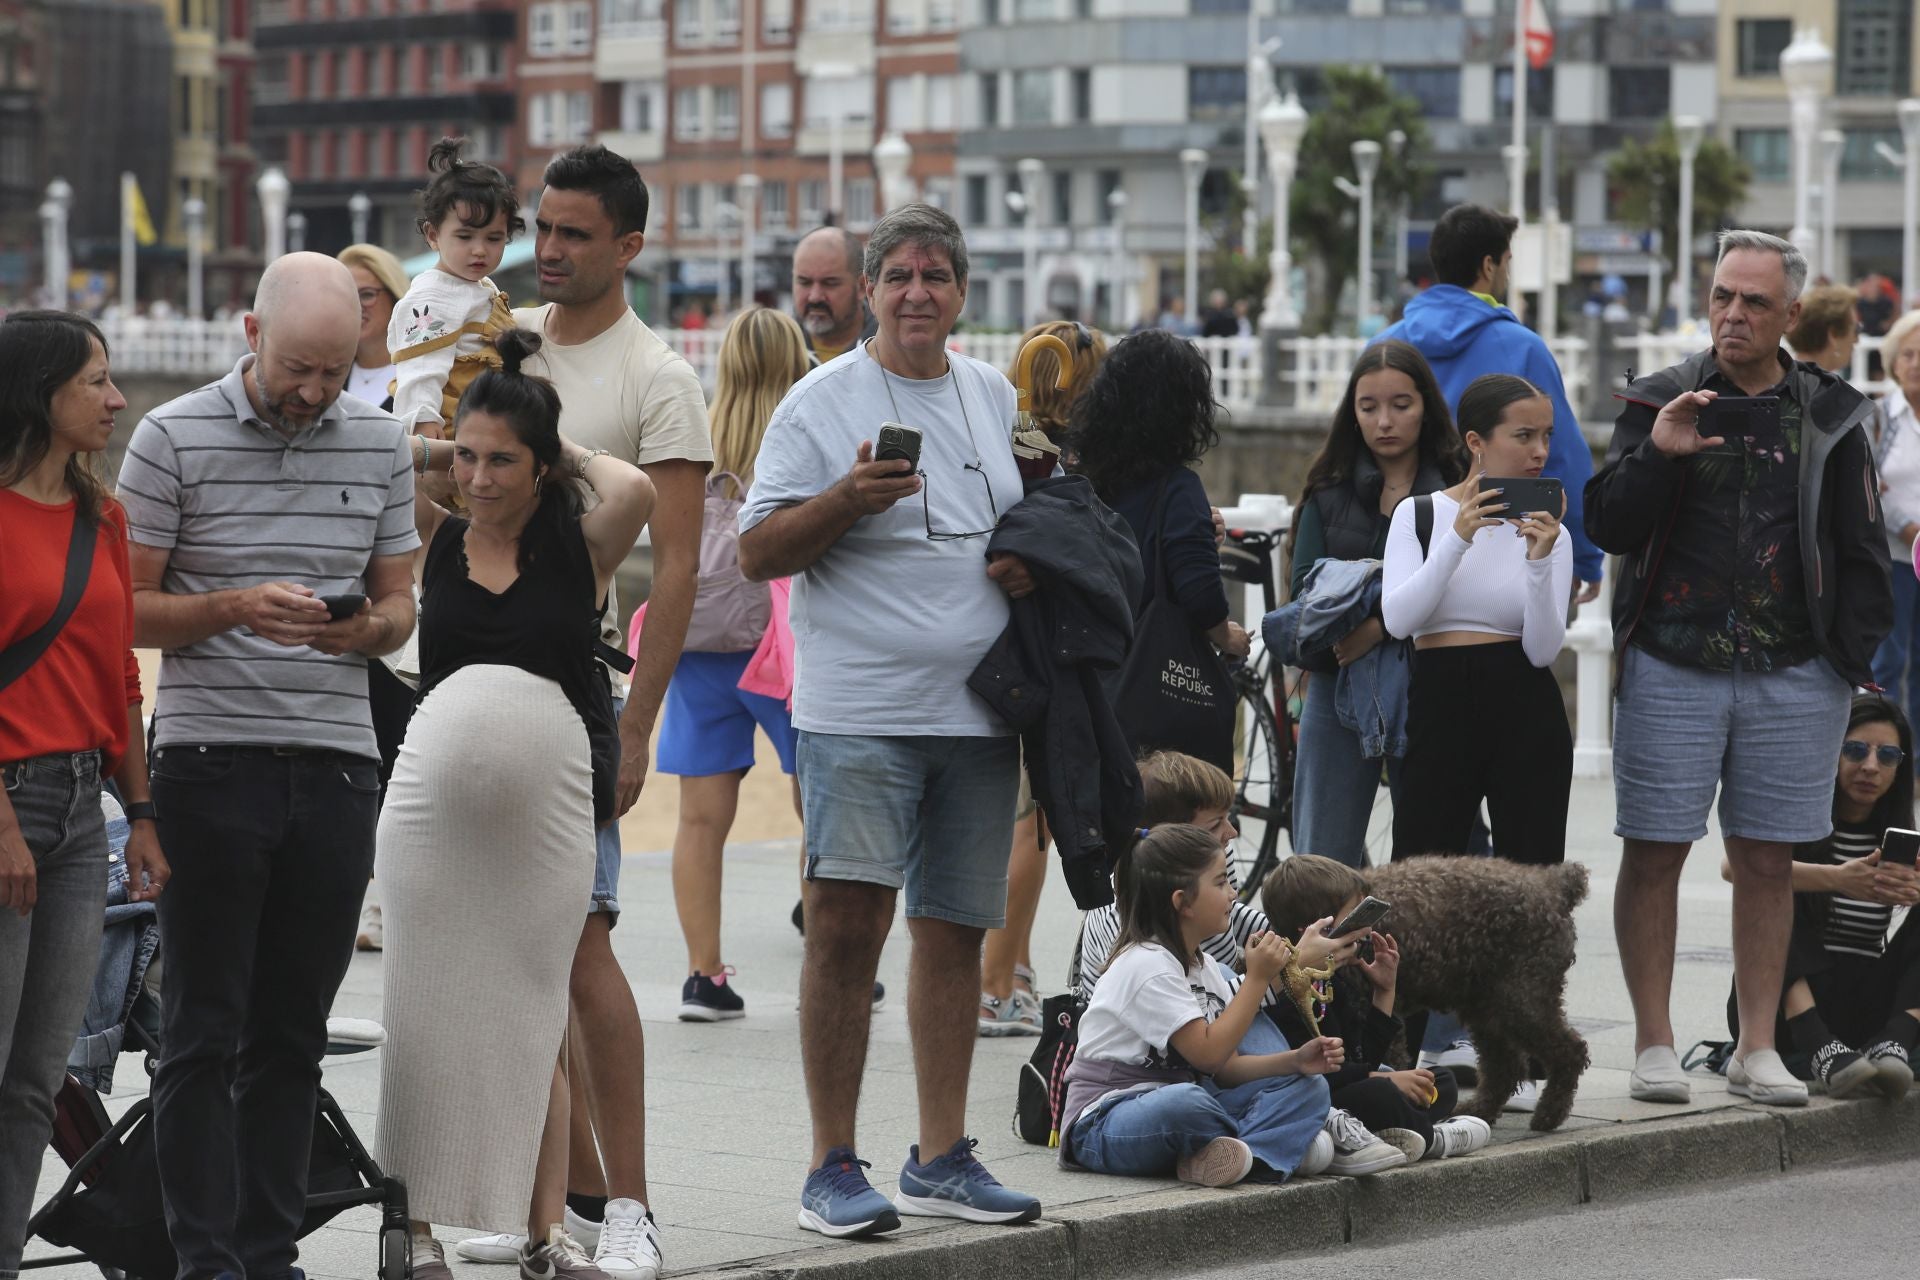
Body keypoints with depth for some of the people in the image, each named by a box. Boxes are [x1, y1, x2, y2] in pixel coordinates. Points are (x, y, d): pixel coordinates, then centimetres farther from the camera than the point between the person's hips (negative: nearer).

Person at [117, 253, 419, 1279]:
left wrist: (362, 628, -8)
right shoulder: (174, 438, -2)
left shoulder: (380, 443, 10)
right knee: (204, 1030, -2)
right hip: (210, 761, -3)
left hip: (337, 763, 3)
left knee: (294, 1031, 7)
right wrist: (237, 608, -18)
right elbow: (127, 610, -2)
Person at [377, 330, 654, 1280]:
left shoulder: (580, 545, 1)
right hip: (437, 789, 1)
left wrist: (574, 453, -1)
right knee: (426, 1012, 2)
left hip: (548, 795, -1)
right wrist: (443, 451, 8)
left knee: (536, 1019, 5)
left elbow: (636, 489, -18)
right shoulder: (438, 539, 7)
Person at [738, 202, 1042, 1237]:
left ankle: (941, 1158, 19)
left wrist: (1037, 562, 4)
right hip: (859, 711, -5)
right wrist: (847, 500, -21)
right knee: (845, 924, -12)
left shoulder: (996, 398, 14)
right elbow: (757, 552, -5)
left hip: (980, 712, 5)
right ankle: (832, 1165, -4)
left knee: (954, 931, 9)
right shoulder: (821, 401, -2)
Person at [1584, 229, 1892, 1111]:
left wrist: (1855, 660, 2)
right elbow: (1607, 526, -2)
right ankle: (1654, 1046, 7)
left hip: (1791, 676, 1)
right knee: (1655, 854, -1)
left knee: (1766, 861, 5)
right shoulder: (1659, 403, 5)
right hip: (1670, 668, -1)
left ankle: (1757, 1047, 12)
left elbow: (1860, 552, 11)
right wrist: (1657, 455, -17)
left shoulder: (1829, 417, 8)